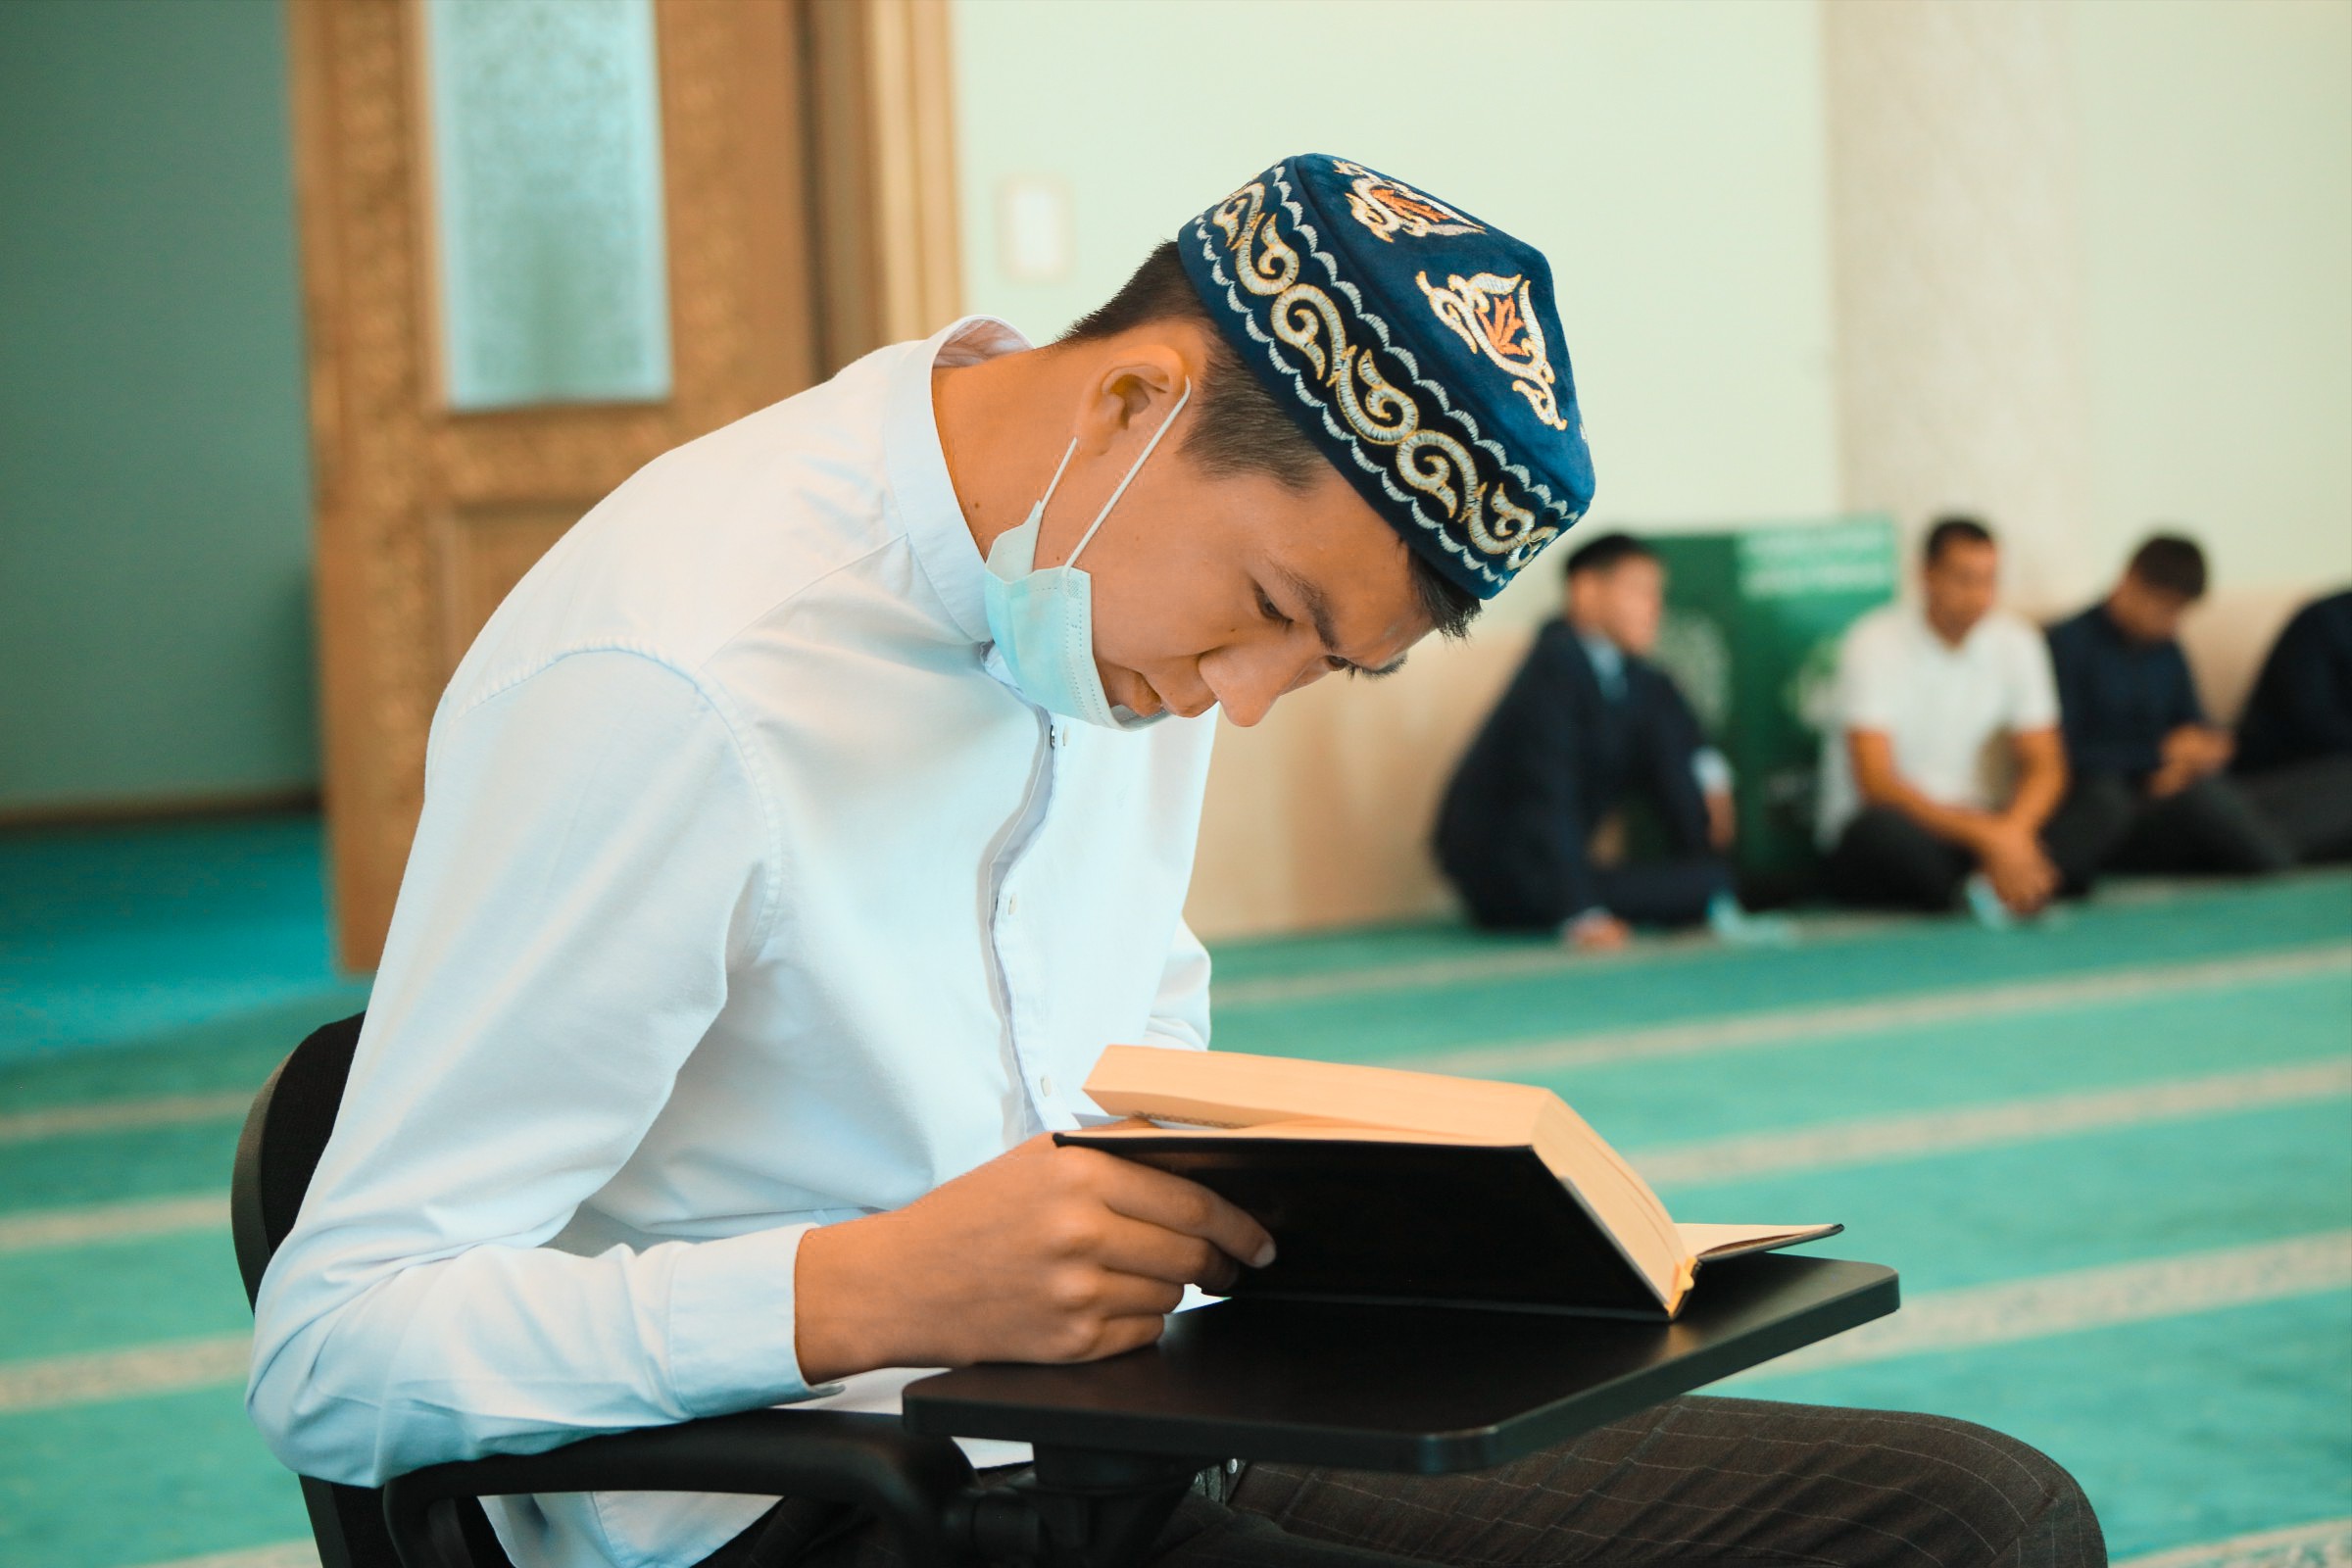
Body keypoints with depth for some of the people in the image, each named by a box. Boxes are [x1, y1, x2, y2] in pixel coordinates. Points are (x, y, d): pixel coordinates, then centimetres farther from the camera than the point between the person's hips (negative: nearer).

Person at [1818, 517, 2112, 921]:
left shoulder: (2016, 641, 3)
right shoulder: (1874, 644, -12)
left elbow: (2045, 766, 1)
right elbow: (1876, 783, -20)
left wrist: (2012, 830, -24)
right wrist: (1986, 834, -31)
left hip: (1983, 827, 4)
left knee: (2087, 827, -23)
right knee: (1884, 830, -39)